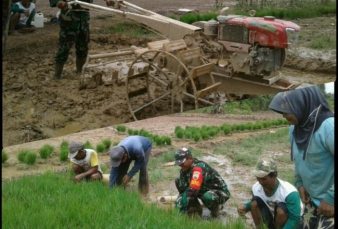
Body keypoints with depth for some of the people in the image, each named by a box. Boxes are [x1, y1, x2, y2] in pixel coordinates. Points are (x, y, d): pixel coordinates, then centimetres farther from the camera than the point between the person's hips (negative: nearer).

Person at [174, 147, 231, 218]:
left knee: (207, 197, -41)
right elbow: (183, 189, -2)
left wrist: (183, 208, -39)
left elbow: (192, 190, -38)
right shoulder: (184, 170, -3)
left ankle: (215, 208, -7)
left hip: (220, 192, -7)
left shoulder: (198, 167, -30)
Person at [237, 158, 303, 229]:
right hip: (272, 221, 5)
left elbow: (295, 219, -31)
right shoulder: (256, 187, -14)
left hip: (291, 223, -5)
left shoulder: (289, 192, -32)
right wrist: (245, 207, -16)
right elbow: (253, 204, 7)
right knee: (255, 202, -16)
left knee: (281, 209, -35)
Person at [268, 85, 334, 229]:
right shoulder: (296, 129, 2)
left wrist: (331, 199, -21)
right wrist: (299, 183, 9)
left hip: (330, 203, -8)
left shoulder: (328, 127, -25)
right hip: (312, 200, 8)